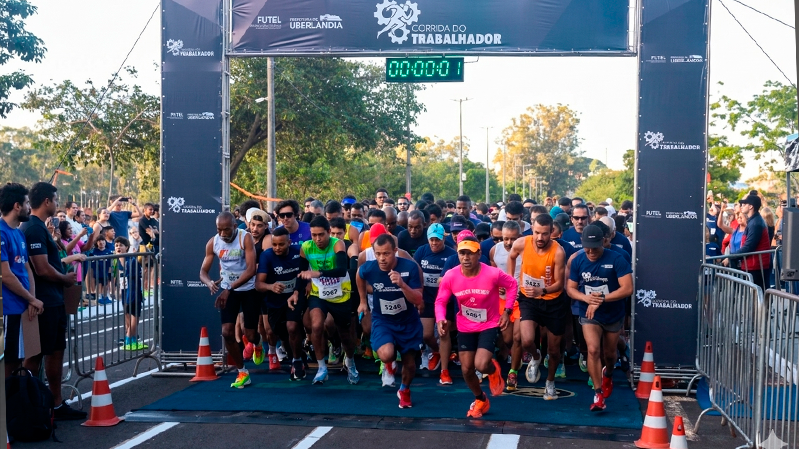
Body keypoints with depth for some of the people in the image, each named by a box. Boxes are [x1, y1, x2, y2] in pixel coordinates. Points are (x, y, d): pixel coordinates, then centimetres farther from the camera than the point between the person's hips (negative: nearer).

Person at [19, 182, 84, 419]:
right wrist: (65, 279, -7)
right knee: (35, 355, -2)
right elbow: (42, 269, -23)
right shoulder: (34, 228, -17)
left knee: (56, 352, 14)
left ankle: (57, 404, 21)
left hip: (53, 301, 10)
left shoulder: (39, 227, 14)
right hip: (43, 303, -10)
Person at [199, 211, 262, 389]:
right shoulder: (212, 243, -10)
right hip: (227, 290, 3)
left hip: (249, 289, -3)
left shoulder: (245, 238, -21)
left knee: (250, 335, -1)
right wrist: (209, 283, -32)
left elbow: (251, 269, -28)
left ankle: (258, 345, 39)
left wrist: (229, 289, -35)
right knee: (227, 332, -9)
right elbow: (203, 271, -7)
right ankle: (242, 373, 8)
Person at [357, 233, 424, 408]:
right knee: (386, 354, -27)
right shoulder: (368, 268, -19)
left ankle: (404, 391, 45)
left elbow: (418, 300, -23)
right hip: (382, 321, 0)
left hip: (408, 321, 0)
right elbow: (359, 277, 7)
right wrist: (363, 301, 17)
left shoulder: (410, 267, -25)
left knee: (410, 363, 10)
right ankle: (390, 365, 13)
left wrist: (402, 284, -40)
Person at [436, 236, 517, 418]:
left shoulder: (493, 274, -25)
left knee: (481, 365, -21)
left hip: (489, 325, -3)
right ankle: (481, 400, 38)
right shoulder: (450, 276, -19)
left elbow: (512, 285, -5)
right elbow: (440, 301, -6)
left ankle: (493, 370, 20)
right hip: (465, 327, 3)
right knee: (467, 369, 9)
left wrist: (507, 311, -10)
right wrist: (441, 320, -25)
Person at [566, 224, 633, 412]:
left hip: (613, 315, 0)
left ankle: (608, 374, 52)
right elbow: (570, 288, -1)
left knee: (609, 354, 16)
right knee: (593, 350, -19)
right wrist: (586, 298, -22)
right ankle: (598, 394, -10)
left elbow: (627, 288, -23)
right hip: (589, 315, 0)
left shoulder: (616, 259, -18)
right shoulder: (577, 261, -7)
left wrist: (601, 300, -28)